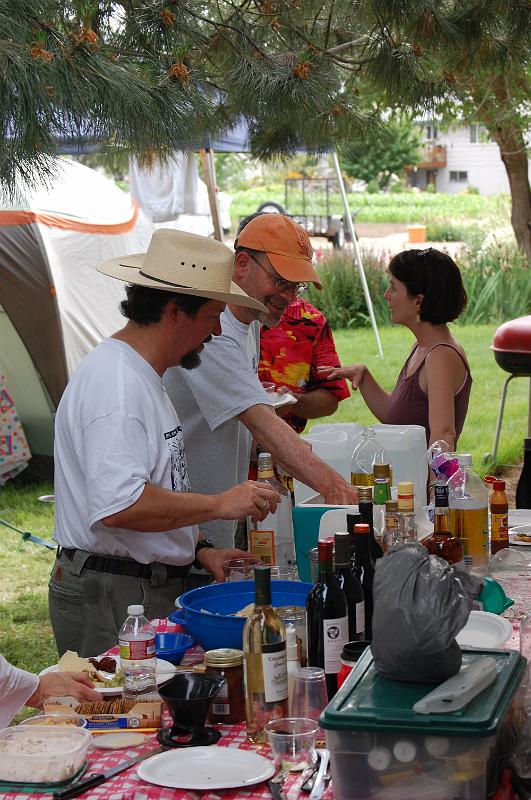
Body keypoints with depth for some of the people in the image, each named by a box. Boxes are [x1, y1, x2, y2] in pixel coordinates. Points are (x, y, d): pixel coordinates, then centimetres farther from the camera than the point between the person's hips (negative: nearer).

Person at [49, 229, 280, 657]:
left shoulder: (144, 378, 16)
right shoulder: (115, 384, -18)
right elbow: (119, 506, -28)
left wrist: (199, 548, 13)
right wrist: (218, 504, -19)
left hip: (153, 588, 10)